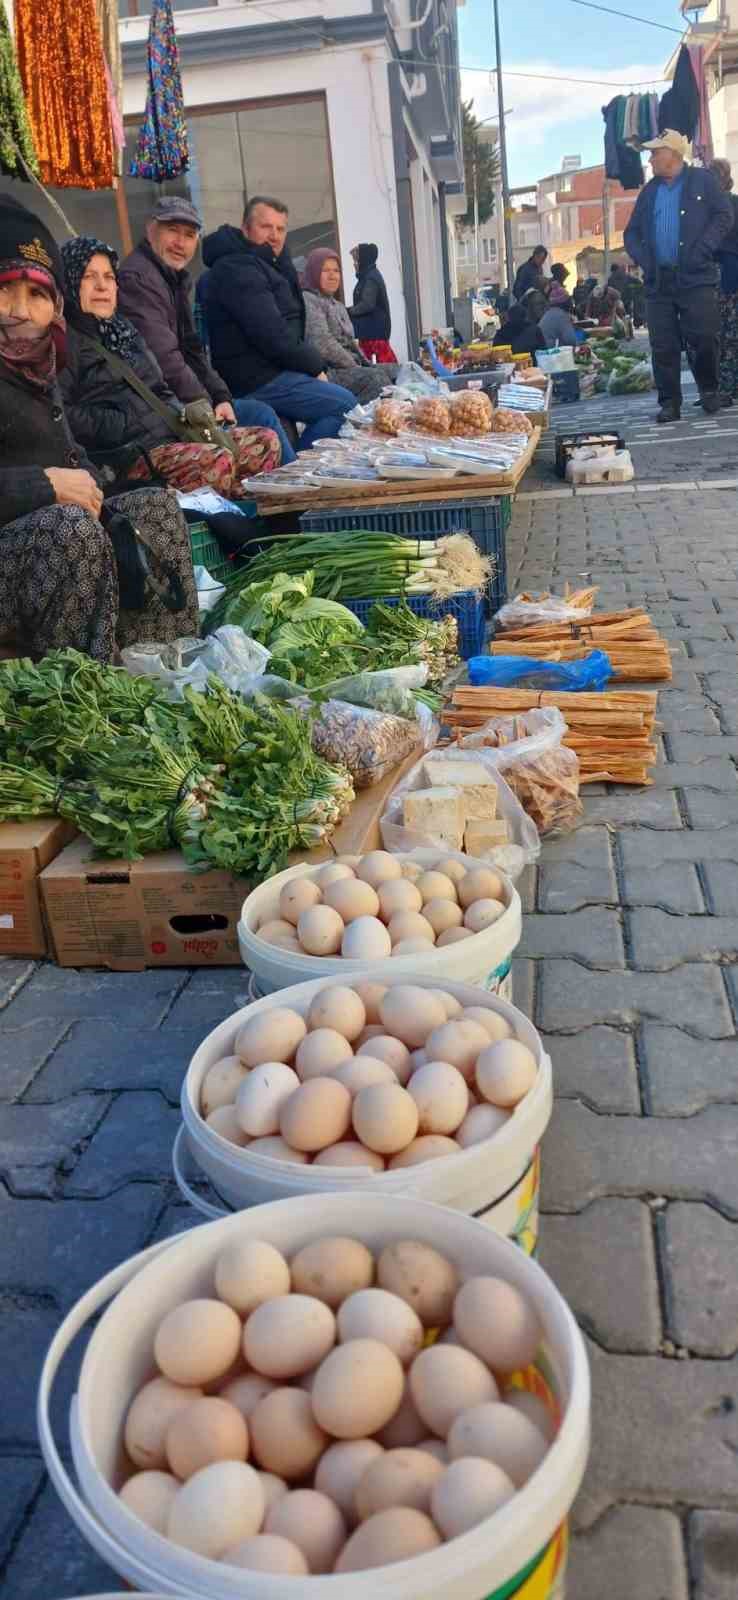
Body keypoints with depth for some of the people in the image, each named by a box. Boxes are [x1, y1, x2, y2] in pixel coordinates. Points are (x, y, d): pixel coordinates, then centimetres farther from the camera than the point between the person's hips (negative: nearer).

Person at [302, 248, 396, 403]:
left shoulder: (338, 305, 26)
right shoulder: (308, 300, -3)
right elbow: (323, 344, -16)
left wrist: (366, 365, 7)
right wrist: (355, 367, -11)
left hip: (351, 368, 9)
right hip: (328, 371, -9)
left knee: (395, 371, -9)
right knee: (376, 378, -31)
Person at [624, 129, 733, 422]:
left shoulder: (702, 180, 4)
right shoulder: (649, 192, 17)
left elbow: (724, 216, -2)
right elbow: (631, 233, 18)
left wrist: (701, 252, -13)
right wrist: (644, 260, 0)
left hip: (697, 278, -4)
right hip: (658, 282, 4)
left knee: (704, 339, -7)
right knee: (663, 346, 1)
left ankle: (709, 388, 15)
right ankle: (669, 402, 7)